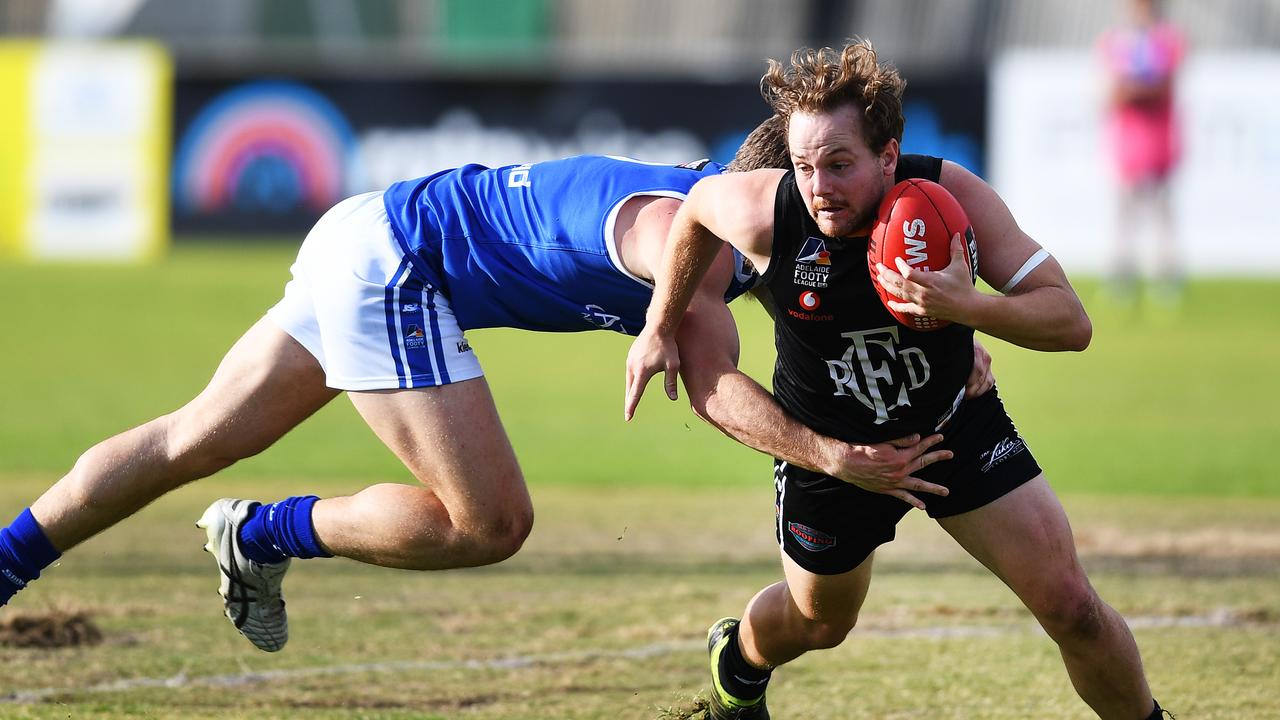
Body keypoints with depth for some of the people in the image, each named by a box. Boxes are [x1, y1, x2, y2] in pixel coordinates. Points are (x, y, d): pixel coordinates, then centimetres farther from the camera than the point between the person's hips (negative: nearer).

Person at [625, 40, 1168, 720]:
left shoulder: (951, 193, -29)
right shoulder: (765, 215, -29)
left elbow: (1070, 321, -27)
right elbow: (697, 202, -2)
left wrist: (967, 307, -45)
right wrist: (662, 328, 5)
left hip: (957, 426, 0)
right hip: (827, 447, 0)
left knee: (1072, 609, -8)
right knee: (820, 622, 22)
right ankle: (737, 659, 58)